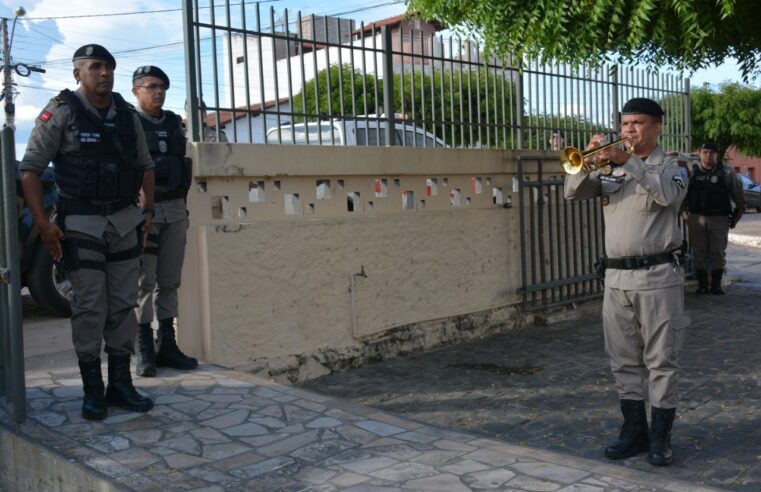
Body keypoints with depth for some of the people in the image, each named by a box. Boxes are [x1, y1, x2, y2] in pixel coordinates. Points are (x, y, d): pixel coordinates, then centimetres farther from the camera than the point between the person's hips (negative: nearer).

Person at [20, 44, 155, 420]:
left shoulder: (127, 115, 8)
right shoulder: (61, 112, -7)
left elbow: (146, 166, 19)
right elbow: (29, 168, -8)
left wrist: (148, 210, 10)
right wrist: (42, 223, -14)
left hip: (125, 221, 5)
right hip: (81, 226, -5)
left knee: (123, 305, 7)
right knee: (89, 308, -2)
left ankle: (120, 385, 16)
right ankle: (92, 391, 9)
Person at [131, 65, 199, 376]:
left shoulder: (174, 123, 15)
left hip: (174, 210, 5)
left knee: (169, 281, 7)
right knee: (144, 281, -3)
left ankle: (167, 345, 14)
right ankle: (145, 350, 3)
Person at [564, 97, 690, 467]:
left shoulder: (672, 164, 1)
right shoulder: (610, 167, 13)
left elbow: (667, 194, -21)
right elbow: (573, 192, 3)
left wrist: (628, 160, -24)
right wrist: (588, 161, -12)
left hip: (657, 276, -4)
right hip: (616, 277, 5)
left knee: (661, 360, 1)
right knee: (624, 360, 9)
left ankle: (661, 436, 10)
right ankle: (634, 430, 20)